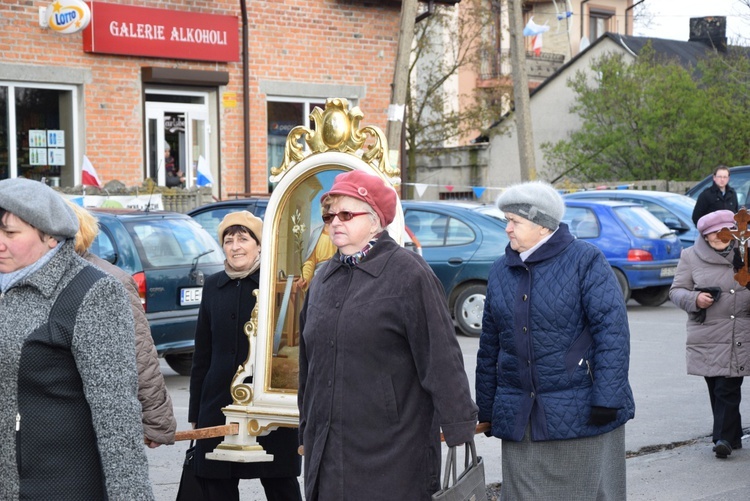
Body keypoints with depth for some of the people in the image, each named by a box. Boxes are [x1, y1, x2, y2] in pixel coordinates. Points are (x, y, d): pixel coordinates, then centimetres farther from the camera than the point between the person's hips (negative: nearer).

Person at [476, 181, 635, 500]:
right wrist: (485, 410, 14)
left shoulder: (585, 262, -6)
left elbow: (612, 330, -13)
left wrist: (607, 399, -19)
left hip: (579, 412, -5)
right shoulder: (501, 271, 11)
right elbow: (489, 345, 14)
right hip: (519, 419, 5)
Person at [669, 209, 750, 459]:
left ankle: (724, 437, -6)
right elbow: (676, 291, 5)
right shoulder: (690, 257, 5)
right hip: (707, 337, 1)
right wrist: (694, 299, -14)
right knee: (716, 389, 5)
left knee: (728, 388, -9)